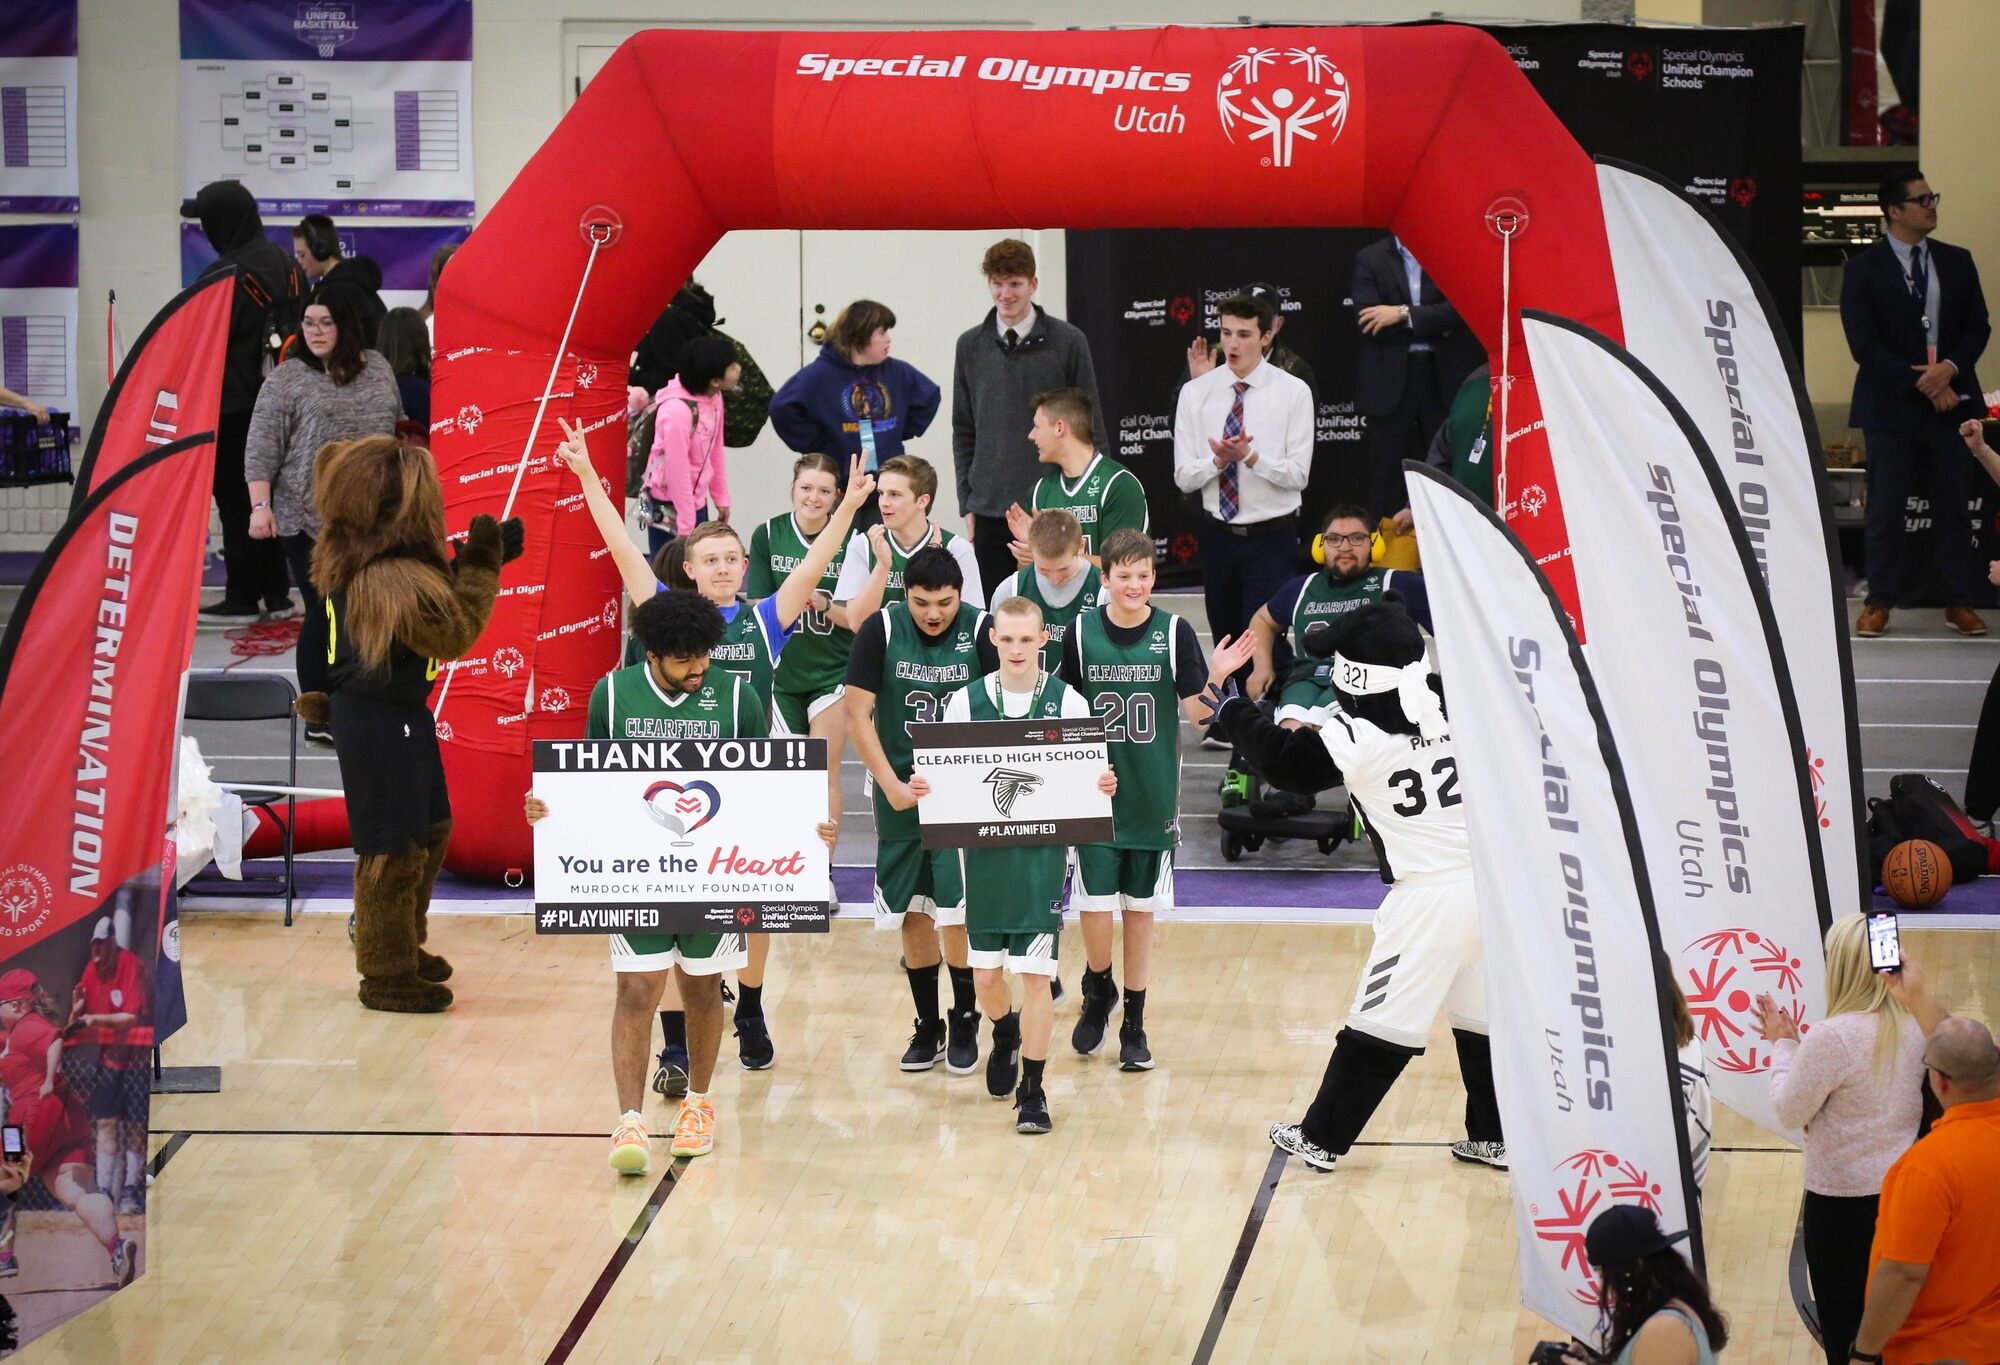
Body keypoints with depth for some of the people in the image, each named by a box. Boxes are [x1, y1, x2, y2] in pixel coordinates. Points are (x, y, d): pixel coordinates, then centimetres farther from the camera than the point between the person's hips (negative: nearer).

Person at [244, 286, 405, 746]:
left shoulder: (376, 367, 11)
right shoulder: (287, 379, -2)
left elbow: (398, 429, 20)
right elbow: (262, 447, -6)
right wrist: (260, 505, -15)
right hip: (310, 518, -4)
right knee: (324, 614, -3)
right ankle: (319, 720, 5)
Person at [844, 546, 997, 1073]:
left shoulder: (981, 631, -9)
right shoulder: (880, 629, -7)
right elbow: (857, 714, -6)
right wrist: (892, 785, -13)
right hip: (901, 794, 2)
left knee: (958, 914, -8)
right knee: (914, 913, 6)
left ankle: (965, 1024, 9)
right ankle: (927, 1027, 20)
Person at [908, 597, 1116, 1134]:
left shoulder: (1069, 703, -2)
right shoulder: (965, 703, 2)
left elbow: (1089, 782, 4)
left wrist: (1103, 786, -19)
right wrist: (922, 788, -14)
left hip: (1045, 855, -2)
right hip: (984, 855, 2)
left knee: (1036, 973, -5)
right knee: (985, 974, 9)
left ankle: (1032, 1091, 6)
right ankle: (1006, 1036, 43)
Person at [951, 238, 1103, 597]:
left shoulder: (1068, 342, -1)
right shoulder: (971, 346, 8)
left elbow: (1091, 426, 2)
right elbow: (964, 430, 13)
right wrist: (966, 505, 8)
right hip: (990, 510, 3)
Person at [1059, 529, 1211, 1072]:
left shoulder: (1174, 632, -5)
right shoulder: (1081, 633, -4)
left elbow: (1195, 711, -4)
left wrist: (1215, 682, -23)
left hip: (1154, 797, 0)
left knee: (1141, 912, 8)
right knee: (1094, 910, -4)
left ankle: (1134, 1025, 20)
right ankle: (1098, 992, 26)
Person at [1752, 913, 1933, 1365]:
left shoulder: (1833, 1036, -25)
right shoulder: (1912, 1027, -3)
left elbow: (1790, 1111, -14)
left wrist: (1783, 1046, -2)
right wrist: (1797, 1045, 12)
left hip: (1842, 1201, -6)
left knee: (1845, 1327, 9)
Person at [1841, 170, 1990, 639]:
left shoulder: (1956, 262, 10)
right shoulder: (1864, 268, -2)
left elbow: (1978, 327, 8)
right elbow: (1864, 344, -9)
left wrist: (1950, 368, -12)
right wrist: (1920, 382, -14)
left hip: (1950, 400, 3)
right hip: (1891, 405, -3)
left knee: (1954, 504, 4)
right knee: (1886, 507, 1)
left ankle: (1959, 602, 9)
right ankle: (1880, 602, 8)